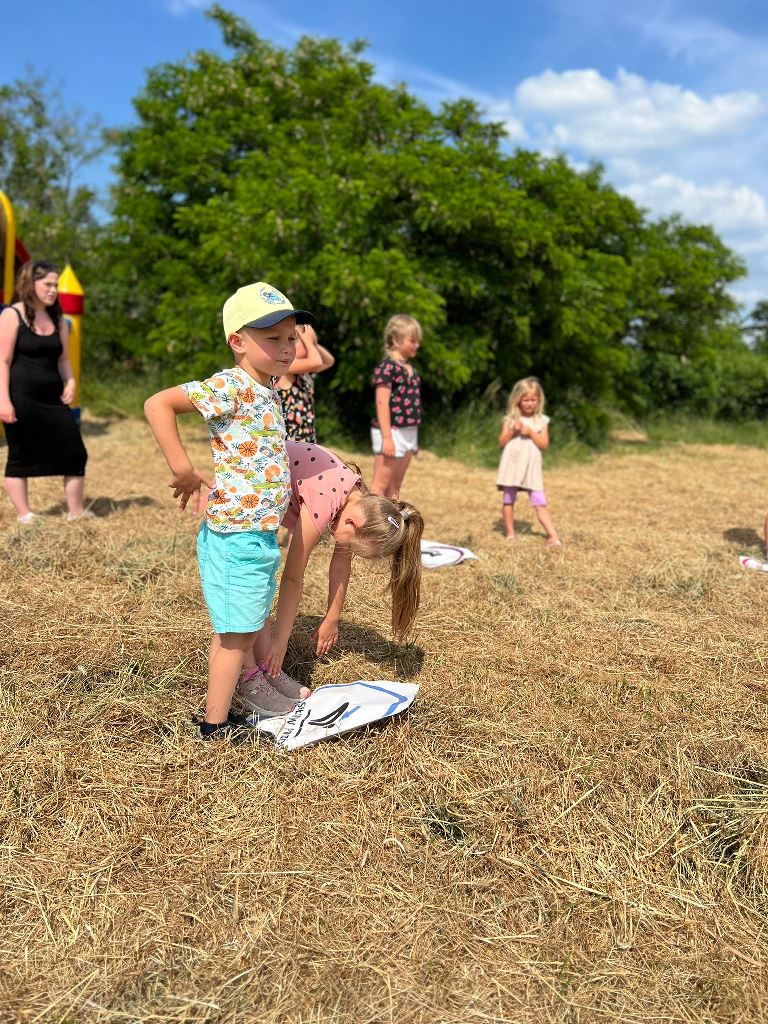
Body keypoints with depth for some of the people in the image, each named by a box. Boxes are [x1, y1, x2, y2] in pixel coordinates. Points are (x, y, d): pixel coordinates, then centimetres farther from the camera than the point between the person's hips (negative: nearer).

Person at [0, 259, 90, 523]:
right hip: (21, 399, -6)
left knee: (74, 452, 2)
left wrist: (70, 383, 0)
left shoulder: (57, 319, 13)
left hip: (52, 398, 6)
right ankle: (24, 515, 13)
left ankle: (76, 512, 12)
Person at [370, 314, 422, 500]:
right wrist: (387, 437, -23)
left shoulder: (409, 368, 14)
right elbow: (382, 403, -18)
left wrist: (414, 437, 20)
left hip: (408, 432, 9)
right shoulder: (386, 367, -12)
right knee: (381, 484, -4)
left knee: (395, 485, 13)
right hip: (391, 431, -9)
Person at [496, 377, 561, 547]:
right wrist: (512, 431, -12)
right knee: (508, 500, 6)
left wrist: (531, 433, -11)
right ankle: (510, 534, 18)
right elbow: (501, 443, 2)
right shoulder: (510, 419, 4)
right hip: (512, 464, 0)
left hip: (531, 466, 0)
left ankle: (553, 536, -8)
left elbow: (544, 444, 1)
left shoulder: (541, 420, 7)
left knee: (540, 503, -5)